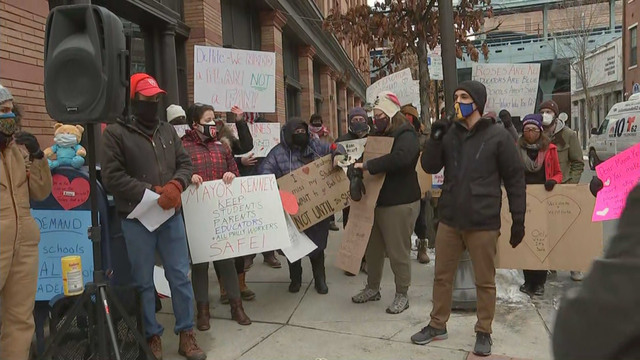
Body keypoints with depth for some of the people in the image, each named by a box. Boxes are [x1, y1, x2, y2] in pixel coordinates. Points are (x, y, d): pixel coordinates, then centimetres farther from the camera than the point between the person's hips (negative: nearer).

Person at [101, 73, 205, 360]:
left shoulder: (167, 130, 10)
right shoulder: (116, 133, -5)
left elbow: (186, 164, 10)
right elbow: (112, 176, -12)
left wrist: (175, 185, -12)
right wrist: (152, 192, -17)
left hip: (171, 216, 4)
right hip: (137, 219, -4)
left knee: (180, 276, 8)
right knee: (143, 282, 9)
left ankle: (186, 334, 22)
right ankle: (152, 336, 25)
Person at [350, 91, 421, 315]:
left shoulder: (406, 134, -14)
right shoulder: (379, 135, 15)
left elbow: (400, 158, -35)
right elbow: (369, 156, 24)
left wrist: (367, 166, -33)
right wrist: (356, 164, 2)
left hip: (399, 204, -8)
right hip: (376, 202, 8)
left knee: (398, 252, 2)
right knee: (373, 248, 15)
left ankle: (402, 295, 18)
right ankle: (372, 288, 31)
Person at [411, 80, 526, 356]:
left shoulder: (498, 136, -5)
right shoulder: (449, 133, 7)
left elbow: (515, 179, -3)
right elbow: (430, 167, 5)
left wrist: (518, 219, -6)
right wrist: (435, 138, -10)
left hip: (483, 222, -4)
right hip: (449, 219, 4)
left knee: (485, 281, 9)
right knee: (442, 275, 13)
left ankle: (484, 333, 26)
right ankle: (437, 325, 29)